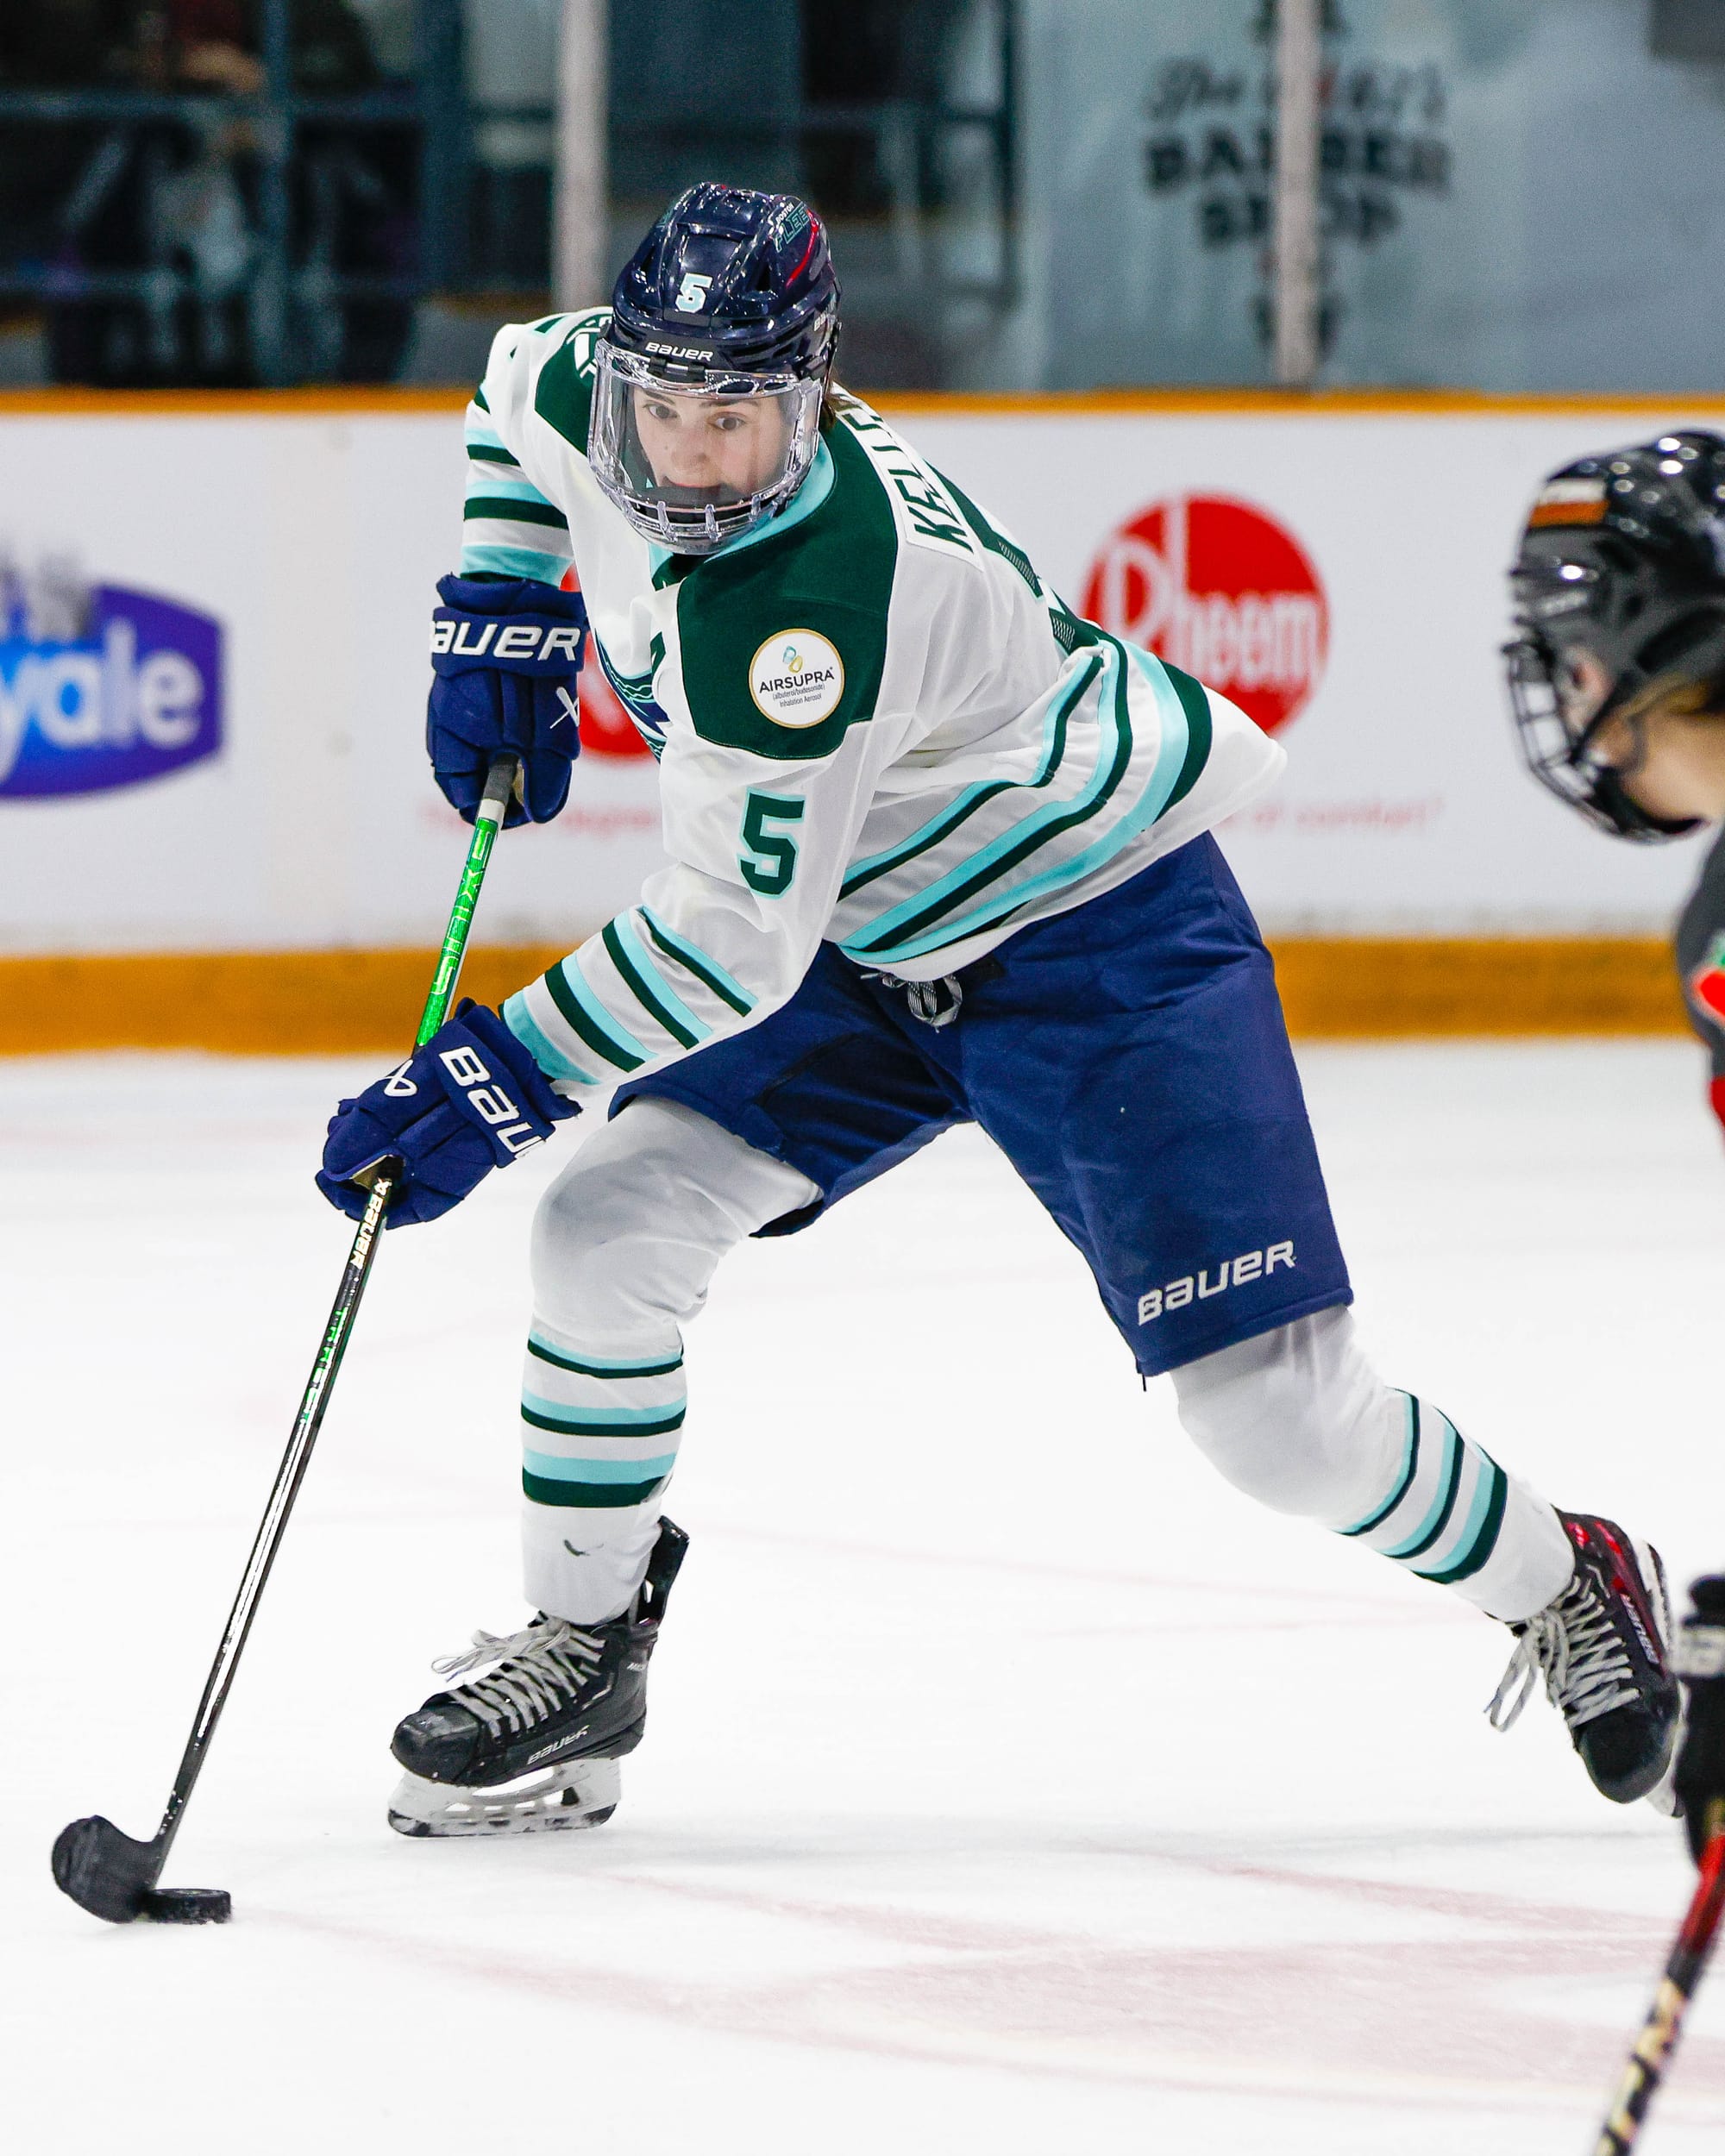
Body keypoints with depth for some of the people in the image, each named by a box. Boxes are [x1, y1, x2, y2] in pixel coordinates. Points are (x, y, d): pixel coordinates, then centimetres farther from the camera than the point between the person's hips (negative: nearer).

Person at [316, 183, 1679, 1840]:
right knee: (612, 1218, -7)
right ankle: (581, 1648, 8)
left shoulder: (808, 599, -35)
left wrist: (498, 1077, -27)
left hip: (1102, 933, -8)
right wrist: (501, 626, 7)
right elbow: (521, 387, 16)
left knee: (1271, 1406, -11)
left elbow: (732, 945, -32)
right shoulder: (596, 387, -11)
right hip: (878, 940, 8)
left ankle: (1567, 1592, 14)